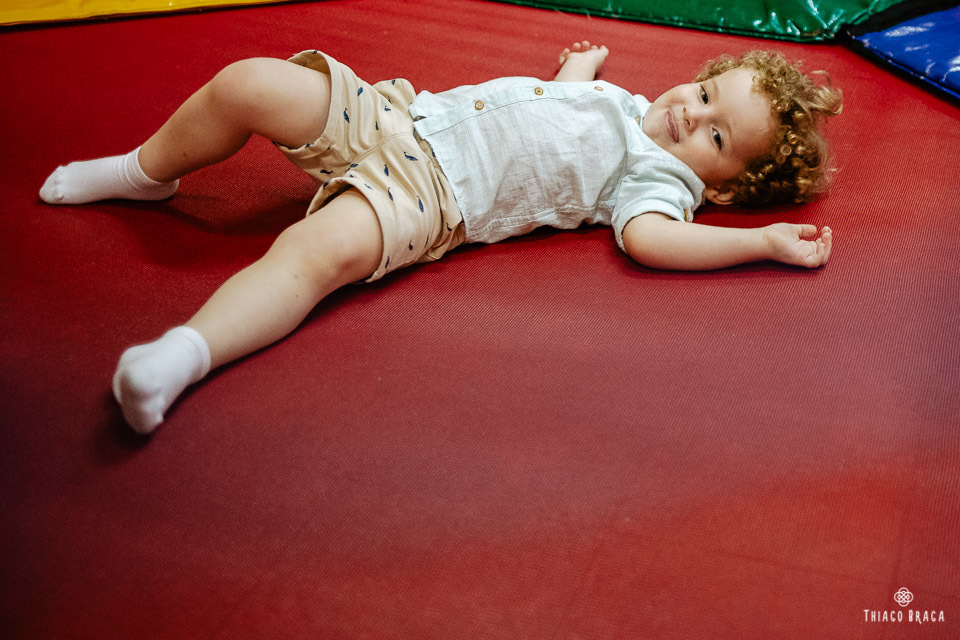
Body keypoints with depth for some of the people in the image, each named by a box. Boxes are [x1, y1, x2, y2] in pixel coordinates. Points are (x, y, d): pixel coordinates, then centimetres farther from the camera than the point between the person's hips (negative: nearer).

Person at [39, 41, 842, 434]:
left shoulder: (662, 176, -4)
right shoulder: (621, 100, 21)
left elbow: (649, 237, -24)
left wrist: (766, 240, -26)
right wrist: (580, 63, 59)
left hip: (432, 190, -8)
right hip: (399, 112, 8)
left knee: (322, 251, -38)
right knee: (248, 84, 0)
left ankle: (182, 355, -47)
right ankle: (144, 174, 25)